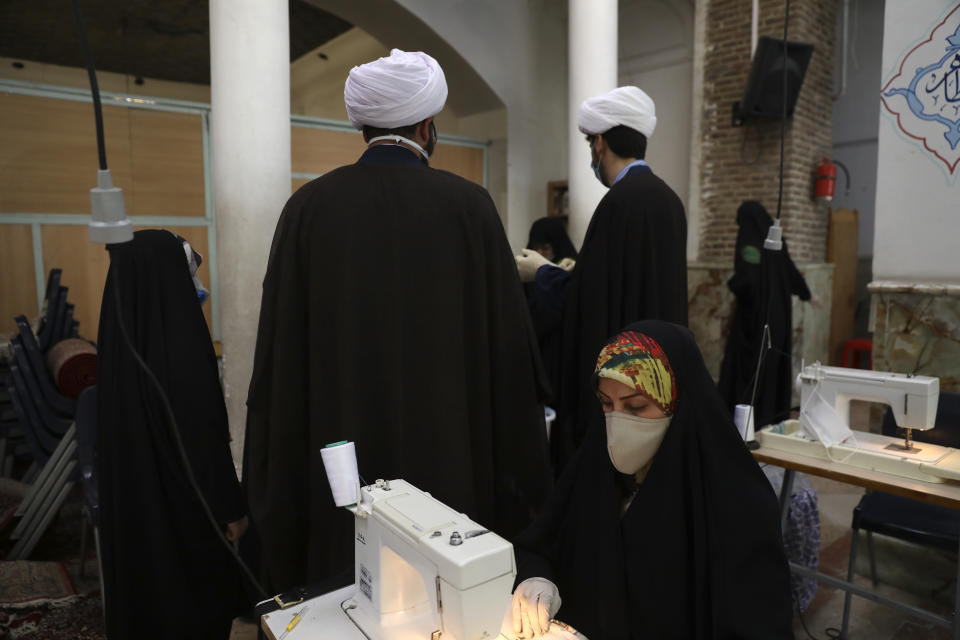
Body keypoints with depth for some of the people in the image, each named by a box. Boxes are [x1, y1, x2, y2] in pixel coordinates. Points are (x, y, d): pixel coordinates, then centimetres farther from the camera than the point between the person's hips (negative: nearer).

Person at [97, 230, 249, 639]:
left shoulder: (117, 334, -2)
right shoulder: (183, 340, -25)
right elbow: (205, 433, -22)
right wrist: (231, 506, -13)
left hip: (129, 495, 8)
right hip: (183, 502, -7)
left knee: (141, 589, 23)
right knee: (198, 598, 12)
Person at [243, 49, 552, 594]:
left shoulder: (309, 206, -4)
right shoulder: (469, 205, -7)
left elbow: (280, 353, -3)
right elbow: (509, 347, -6)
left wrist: (276, 482, 8)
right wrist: (522, 480, 5)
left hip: (341, 452, 2)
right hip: (449, 455, -1)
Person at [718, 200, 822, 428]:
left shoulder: (749, 242, -16)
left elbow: (745, 280, -27)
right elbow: (792, 273, 20)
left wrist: (732, 283, -3)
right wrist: (808, 294, 36)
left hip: (754, 314, -7)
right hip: (779, 313, 7)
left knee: (746, 365, -2)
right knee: (775, 364, 16)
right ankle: (776, 414, 26)